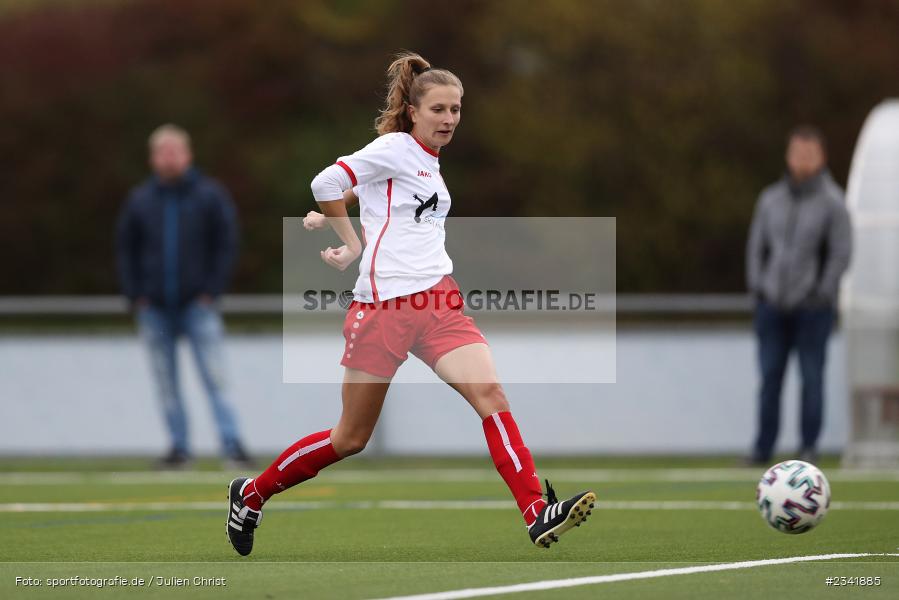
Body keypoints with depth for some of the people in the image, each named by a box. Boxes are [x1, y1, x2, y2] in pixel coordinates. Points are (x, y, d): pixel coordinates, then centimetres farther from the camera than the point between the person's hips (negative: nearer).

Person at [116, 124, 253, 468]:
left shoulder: (210, 195, 1)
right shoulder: (139, 200, 8)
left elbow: (227, 244, 1)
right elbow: (126, 250, 12)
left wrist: (211, 291, -7)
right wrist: (135, 296, 2)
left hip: (198, 303, -3)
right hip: (154, 308, 3)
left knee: (214, 376, -10)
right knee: (166, 384, 3)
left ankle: (231, 443, -12)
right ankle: (179, 446, 9)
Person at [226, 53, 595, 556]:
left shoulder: (429, 162, 17)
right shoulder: (394, 148, -7)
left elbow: (373, 195, 25)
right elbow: (327, 183, -15)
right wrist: (353, 245, -5)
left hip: (437, 301, 7)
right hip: (384, 303, -6)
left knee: (490, 392, -17)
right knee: (351, 438, 4)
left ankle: (538, 513, -27)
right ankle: (253, 492, 25)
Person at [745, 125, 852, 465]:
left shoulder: (832, 202, -5)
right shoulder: (771, 199, 8)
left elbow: (841, 252, -6)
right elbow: (757, 244, 14)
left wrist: (822, 294, -9)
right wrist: (757, 287, 4)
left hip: (813, 308, -3)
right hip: (773, 305, 4)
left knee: (812, 376, -1)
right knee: (770, 376, 2)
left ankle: (809, 446, 5)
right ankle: (763, 447, 5)